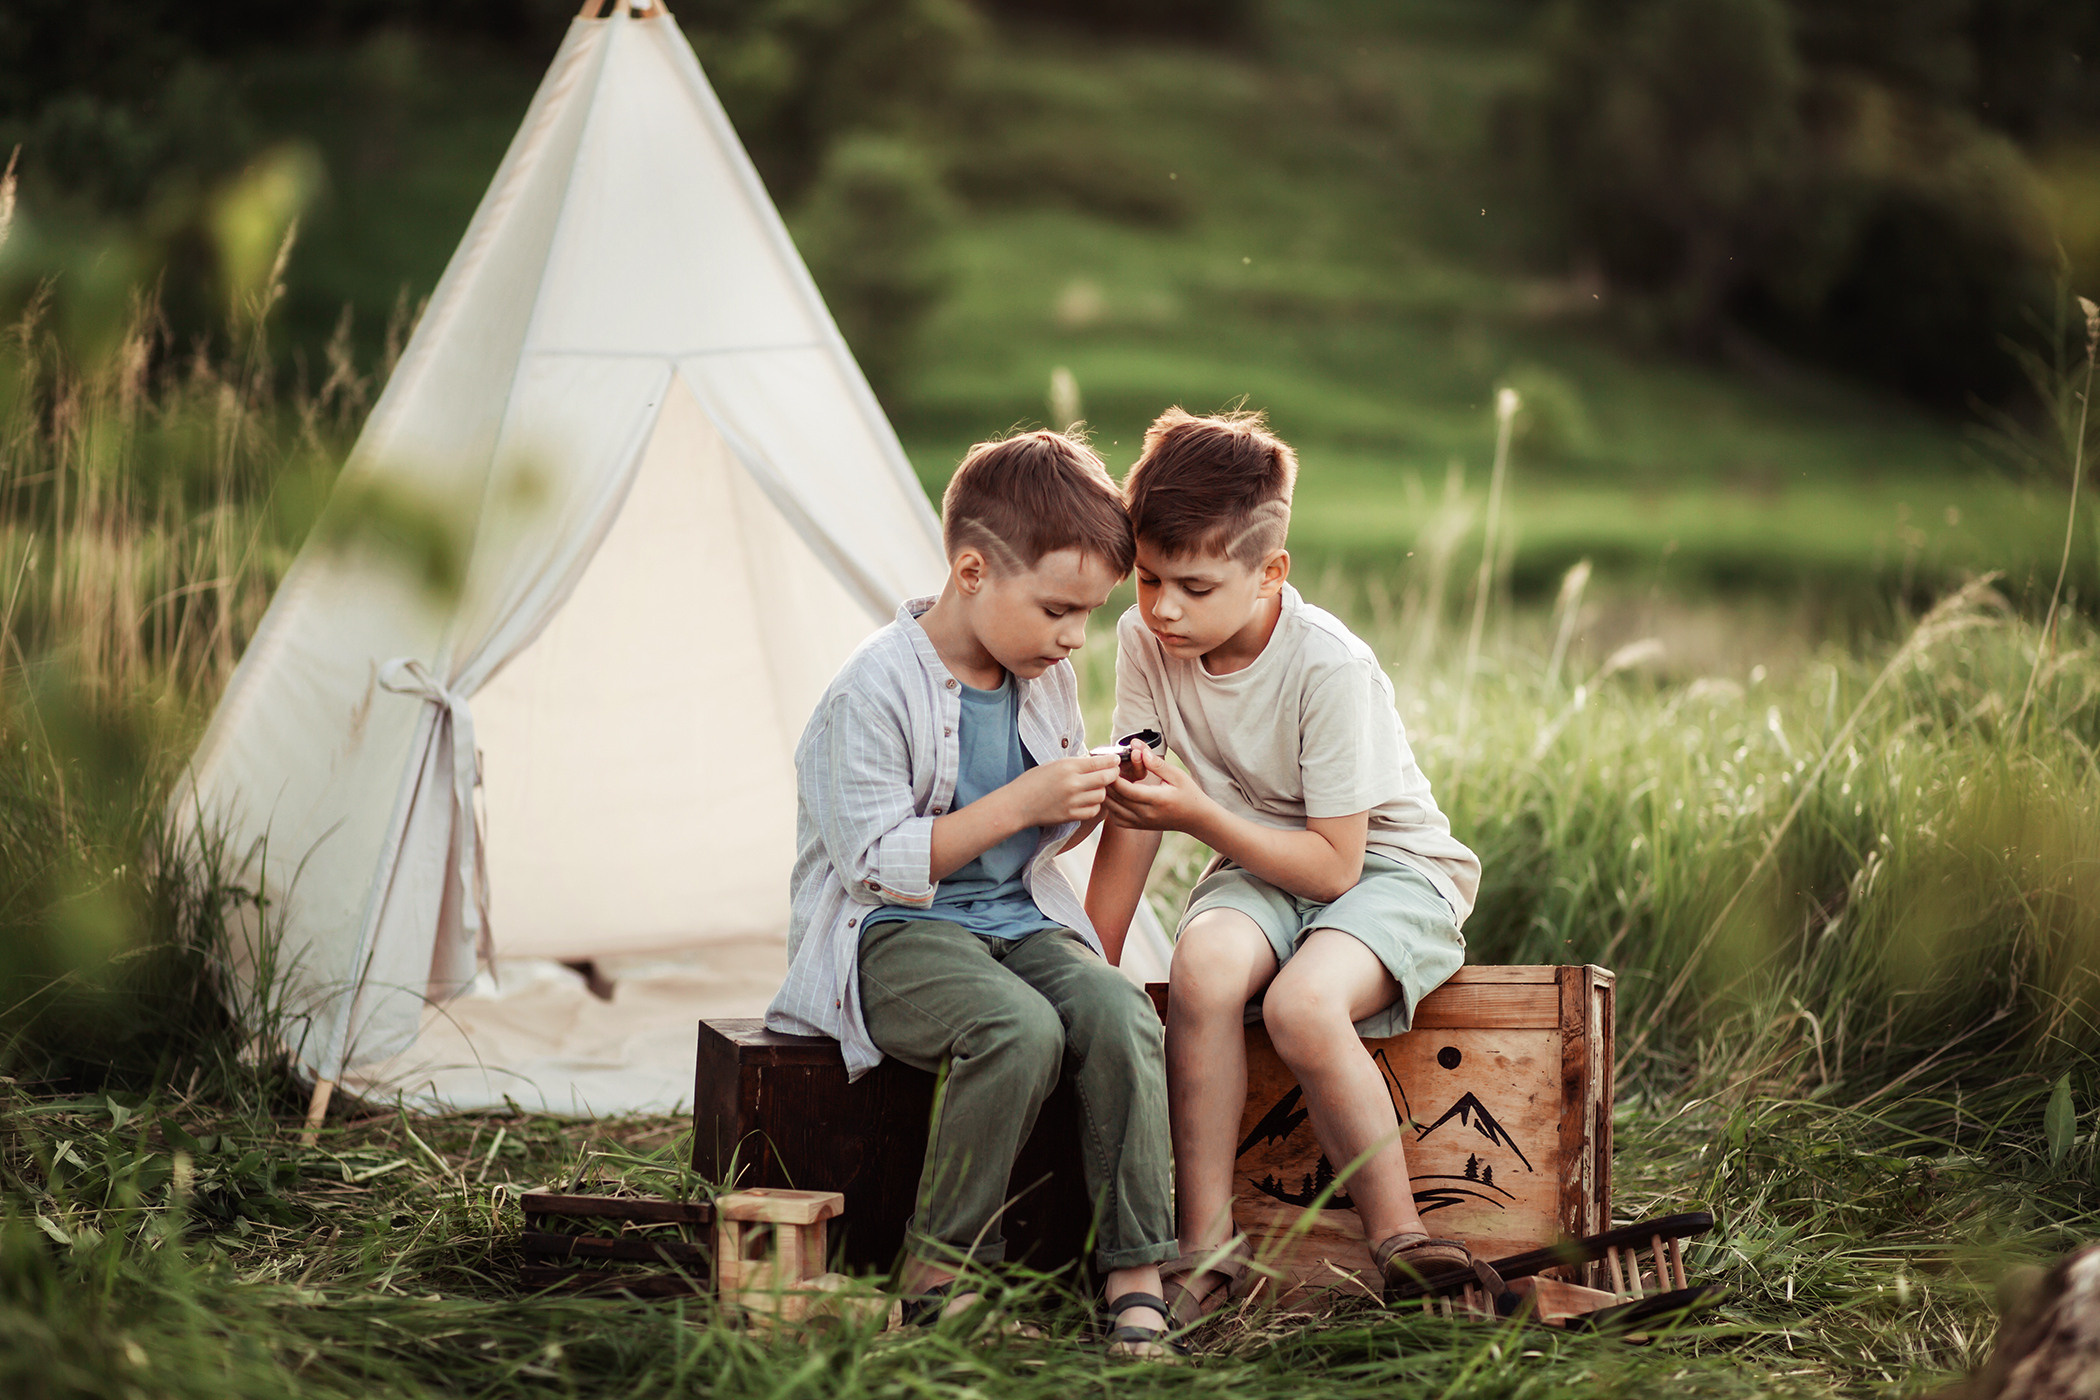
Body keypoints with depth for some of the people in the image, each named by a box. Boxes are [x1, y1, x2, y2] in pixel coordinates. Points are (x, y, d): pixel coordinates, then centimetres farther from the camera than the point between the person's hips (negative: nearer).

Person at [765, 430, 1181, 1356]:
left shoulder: (1046, 679, 7)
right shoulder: (875, 690, -16)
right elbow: (875, 862, -20)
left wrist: (1084, 810, -4)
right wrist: (1020, 803, -22)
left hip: (1015, 919, 6)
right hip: (890, 934, -6)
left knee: (1118, 1014, -25)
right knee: (1020, 1029, -34)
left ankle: (1136, 1279, -21)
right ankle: (938, 1275, -18)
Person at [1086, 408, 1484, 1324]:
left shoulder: (1331, 668, -25)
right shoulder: (1145, 641, -10)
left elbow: (1333, 865, -22)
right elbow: (1134, 817, 0)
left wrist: (1198, 814, -29)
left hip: (1387, 870, -4)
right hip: (1258, 866, 4)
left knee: (1303, 1005, -34)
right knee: (1203, 967, -31)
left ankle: (1397, 1239, -18)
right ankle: (1206, 1243, -24)